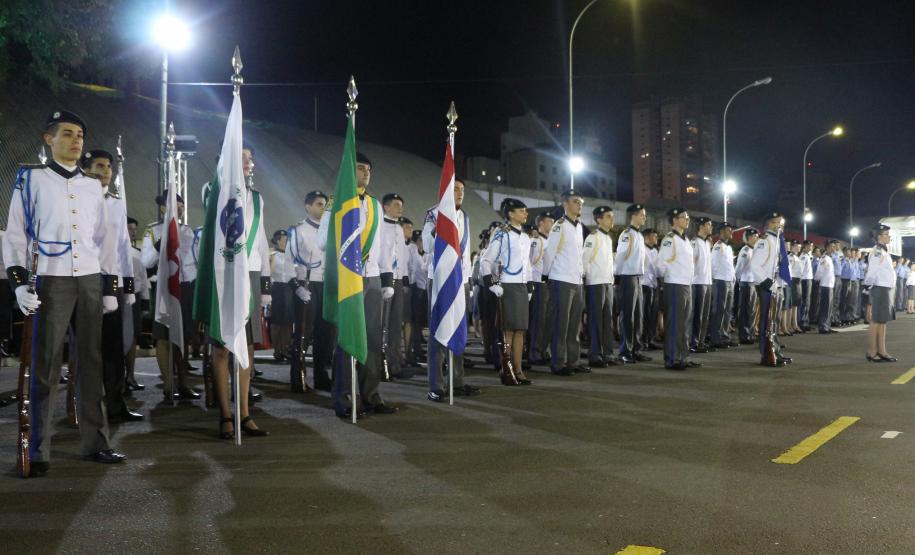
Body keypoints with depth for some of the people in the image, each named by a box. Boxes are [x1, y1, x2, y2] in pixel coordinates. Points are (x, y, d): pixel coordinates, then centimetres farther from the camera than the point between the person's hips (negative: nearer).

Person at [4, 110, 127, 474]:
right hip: (51, 282, -4)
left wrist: (110, 288, 11)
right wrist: (19, 281, -11)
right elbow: (15, 233, -1)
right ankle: (39, 451, 2)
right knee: (46, 365, -3)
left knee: (92, 361, 5)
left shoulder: (93, 186, 14)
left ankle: (95, 441, 11)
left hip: (90, 282, 4)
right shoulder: (31, 179, 2)